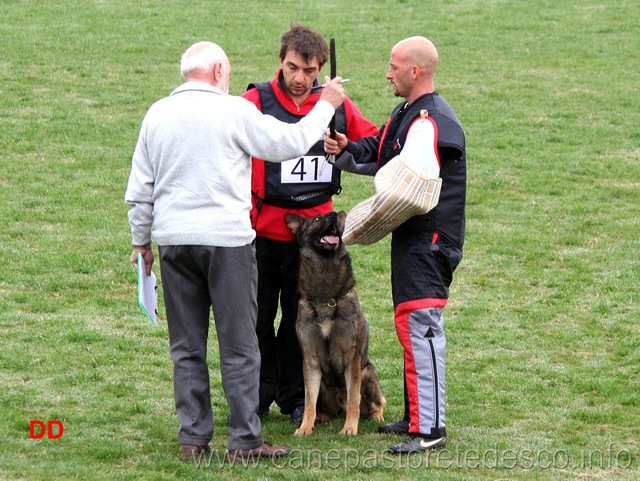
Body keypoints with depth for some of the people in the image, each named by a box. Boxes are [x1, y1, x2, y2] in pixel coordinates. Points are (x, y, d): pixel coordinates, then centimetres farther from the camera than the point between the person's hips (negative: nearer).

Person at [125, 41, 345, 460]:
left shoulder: (157, 114, 8)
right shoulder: (233, 111, -7)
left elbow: (140, 187, 13)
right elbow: (291, 142, -1)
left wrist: (141, 239, 23)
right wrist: (325, 106, 14)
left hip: (174, 238, 5)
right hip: (226, 237, -5)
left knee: (186, 346, 10)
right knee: (239, 344, 1)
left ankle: (193, 437, 10)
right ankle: (246, 439, 3)